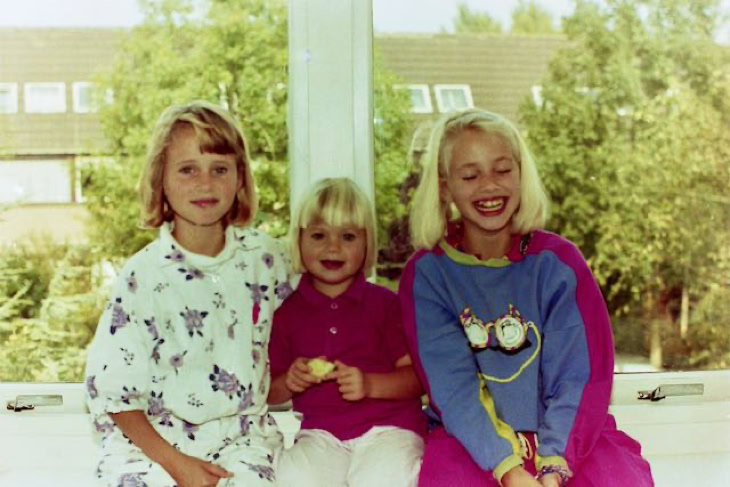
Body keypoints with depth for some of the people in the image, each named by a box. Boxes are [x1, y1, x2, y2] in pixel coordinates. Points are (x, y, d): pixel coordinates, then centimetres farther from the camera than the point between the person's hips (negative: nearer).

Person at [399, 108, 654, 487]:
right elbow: (451, 385, -11)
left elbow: (579, 377, -7)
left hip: (566, 436, 1)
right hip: (471, 440, -1)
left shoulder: (558, 261, -2)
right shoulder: (426, 273, -3)